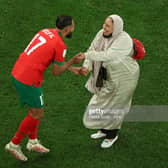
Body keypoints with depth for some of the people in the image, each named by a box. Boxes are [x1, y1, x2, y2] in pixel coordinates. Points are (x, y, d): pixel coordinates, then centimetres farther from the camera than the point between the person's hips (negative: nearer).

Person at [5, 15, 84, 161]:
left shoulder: (46, 32, 10)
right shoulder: (60, 45, -15)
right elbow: (56, 72, -8)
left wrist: (71, 68, 21)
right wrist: (72, 62, 2)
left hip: (17, 73, 9)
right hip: (29, 80, -9)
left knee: (35, 109, 23)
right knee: (37, 114, 8)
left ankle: (33, 142, 33)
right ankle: (14, 144, 16)